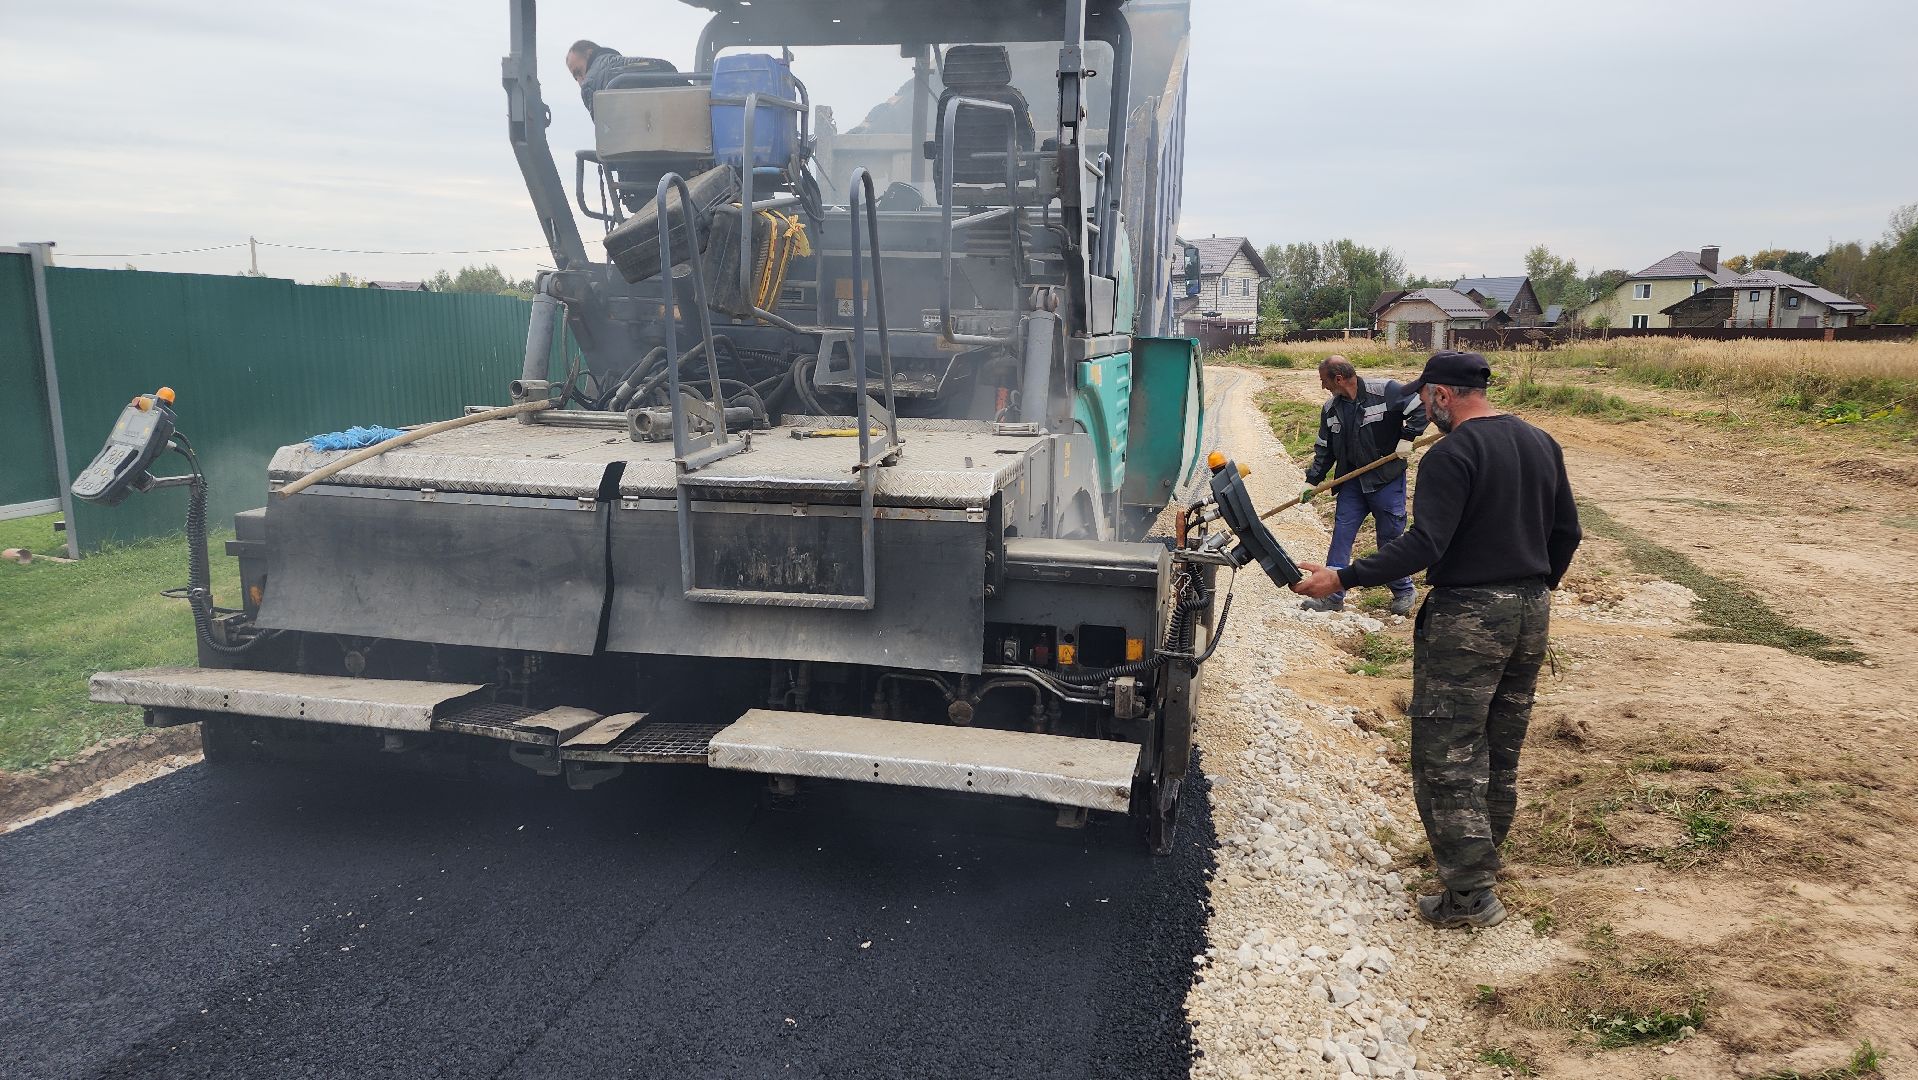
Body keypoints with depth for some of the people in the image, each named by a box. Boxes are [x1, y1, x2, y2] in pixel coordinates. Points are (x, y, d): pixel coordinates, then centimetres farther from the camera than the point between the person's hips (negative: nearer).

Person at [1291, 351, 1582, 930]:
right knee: (1503, 745, 20)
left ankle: (1471, 892, -1)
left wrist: (1340, 579, -24)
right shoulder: (1541, 444, 9)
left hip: (1467, 619, -9)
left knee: (1445, 753, -2)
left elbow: (1424, 545, -25)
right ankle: (1482, 851, 37)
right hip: (1531, 613, 9)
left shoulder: (1451, 455, -17)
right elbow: (1566, 531, 14)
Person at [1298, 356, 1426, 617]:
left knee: (1390, 538, 4)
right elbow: (1324, 449, 12)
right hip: (1351, 482, 5)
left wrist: (1407, 438, -18)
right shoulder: (1331, 409, 5)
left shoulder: (1385, 392, -15)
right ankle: (1333, 595, 8)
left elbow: (1421, 407, -10)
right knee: (1341, 535, 2)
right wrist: (1312, 481, 6)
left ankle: (1403, 592, 23)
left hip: (1387, 480, -5)